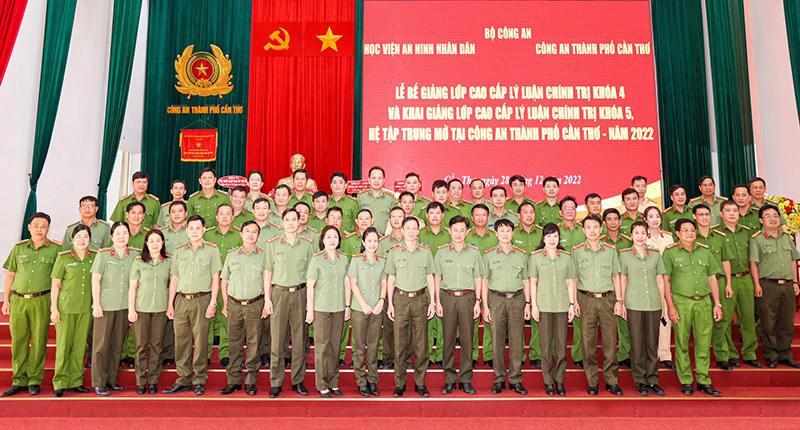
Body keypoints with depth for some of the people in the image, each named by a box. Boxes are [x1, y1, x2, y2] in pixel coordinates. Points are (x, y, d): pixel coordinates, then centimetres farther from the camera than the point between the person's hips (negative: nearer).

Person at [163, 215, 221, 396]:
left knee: (201, 341, -2)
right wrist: (170, 303, 10)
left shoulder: (212, 250, 2)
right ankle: (183, 380, 16)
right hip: (181, 300, 4)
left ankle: (200, 381, 8)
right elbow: (174, 278, 15)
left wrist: (213, 303, -7)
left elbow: (215, 278, 0)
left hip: (201, 300, -4)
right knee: (181, 340, 6)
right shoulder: (179, 251, 13)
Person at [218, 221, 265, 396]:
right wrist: (225, 304, 8)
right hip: (234, 304, 2)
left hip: (255, 305, -2)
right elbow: (224, 280, 14)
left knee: (254, 343, 1)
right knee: (234, 343, 5)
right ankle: (234, 381, 15)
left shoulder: (264, 255, 4)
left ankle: (251, 381, 11)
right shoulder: (232, 254, 10)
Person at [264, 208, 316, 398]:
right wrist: (267, 298, -1)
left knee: (300, 339, 4)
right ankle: (276, 383, 10)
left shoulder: (307, 244, 6)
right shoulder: (273, 244, 4)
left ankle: (298, 381, 15)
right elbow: (268, 272, 5)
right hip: (279, 293, -1)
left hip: (300, 293, 1)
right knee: (277, 339, 0)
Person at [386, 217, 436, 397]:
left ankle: (420, 383, 13)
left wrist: (432, 302, 4)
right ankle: (400, 383, 12)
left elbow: (430, 279, 10)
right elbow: (391, 279, 7)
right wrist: (390, 303, 2)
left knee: (421, 343, 2)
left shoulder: (426, 252, 8)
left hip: (420, 300, 1)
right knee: (400, 343, 2)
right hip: (401, 299, 0)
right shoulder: (395, 253, 6)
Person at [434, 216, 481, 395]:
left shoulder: (474, 252, 6)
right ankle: (449, 380, 11)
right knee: (448, 339, 2)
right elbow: (437, 277, 7)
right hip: (448, 298, 0)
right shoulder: (442, 252, 6)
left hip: (467, 298, 0)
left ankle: (465, 380, 12)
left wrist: (477, 301, 2)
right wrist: (438, 301, 1)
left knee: (467, 339, 2)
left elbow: (478, 278, 9)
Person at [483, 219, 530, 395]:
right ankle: (499, 379, 11)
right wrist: (485, 306, -1)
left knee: (517, 341, 2)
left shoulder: (521, 255, 10)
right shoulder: (489, 255, 5)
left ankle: (515, 380, 11)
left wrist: (527, 304, 7)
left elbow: (526, 281, 13)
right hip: (497, 299, -1)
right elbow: (484, 281, 5)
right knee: (497, 341, 1)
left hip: (517, 300, 1)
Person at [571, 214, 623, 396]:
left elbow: (616, 277, 11)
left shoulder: (610, 250, 8)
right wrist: (573, 301, 0)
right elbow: (573, 278, 6)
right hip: (586, 299, -1)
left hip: (607, 299, 1)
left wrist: (619, 300, 5)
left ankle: (611, 381, 13)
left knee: (610, 340, 1)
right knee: (588, 342, 1)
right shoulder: (577, 251, 4)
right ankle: (592, 382, 12)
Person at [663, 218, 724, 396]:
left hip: (704, 302, 3)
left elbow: (712, 279, 15)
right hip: (681, 302, -3)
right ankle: (686, 382, 11)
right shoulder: (670, 253, 1)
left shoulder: (705, 252, 13)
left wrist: (717, 304, 9)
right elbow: (665, 281, -2)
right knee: (682, 343, 1)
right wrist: (670, 306, -8)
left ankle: (704, 381, 15)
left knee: (704, 343, 4)